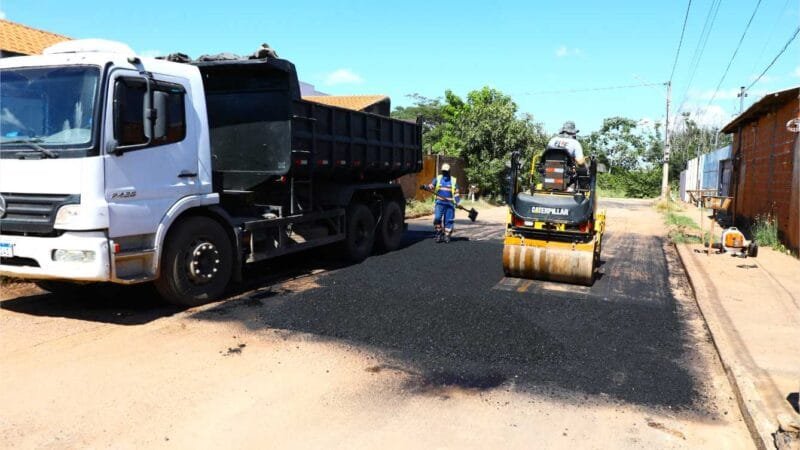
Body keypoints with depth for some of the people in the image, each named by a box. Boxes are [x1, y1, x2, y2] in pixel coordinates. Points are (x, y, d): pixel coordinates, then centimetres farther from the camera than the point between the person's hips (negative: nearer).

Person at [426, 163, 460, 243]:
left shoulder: (454, 180, 8)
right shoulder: (438, 179, 10)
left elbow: (456, 193, 7)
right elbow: (431, 186, 9)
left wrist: (458, 202, -4)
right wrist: (426, 187, -13)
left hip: (450, 203, 0)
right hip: (440, 203, 0)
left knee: (449, 220, 2)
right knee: (437, 218, -13)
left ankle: (447, 235, 13)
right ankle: (439, 233, 1)